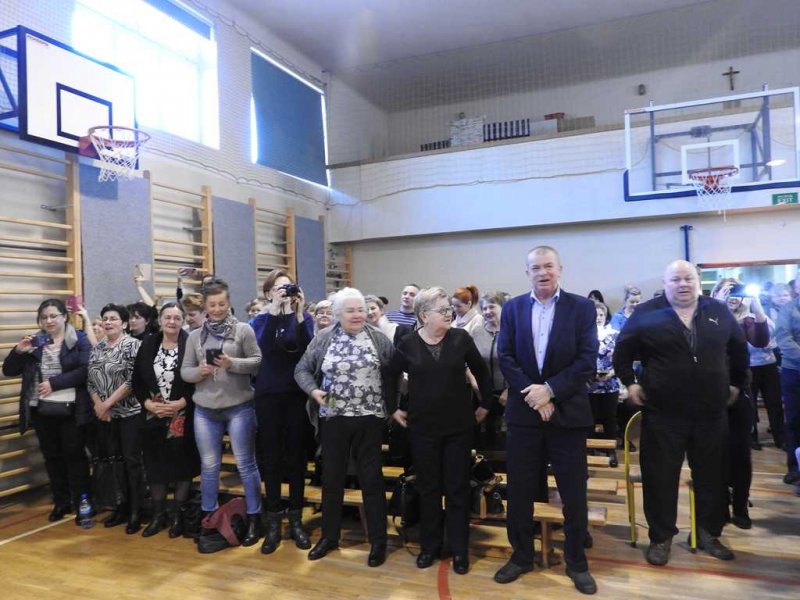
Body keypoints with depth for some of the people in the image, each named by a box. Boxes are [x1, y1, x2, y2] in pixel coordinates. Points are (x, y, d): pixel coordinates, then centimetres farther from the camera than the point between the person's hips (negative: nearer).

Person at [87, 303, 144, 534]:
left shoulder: (133, 345, -9)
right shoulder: (97, 349, 11)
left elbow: (133, 381, -16)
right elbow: (90, 381, 10)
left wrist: (108, 403, -14)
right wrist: (98, 405, -4)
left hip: (129, 413, -6)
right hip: (104, 416, 6)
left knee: (132, 461, -1)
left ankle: (136, 512, 8)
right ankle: (121, 507, 24)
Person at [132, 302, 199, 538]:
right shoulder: (148, 344, 4)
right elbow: (137, 380, 5)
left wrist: (180, 403, -16)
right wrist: (148, 403, -8)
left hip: (182, 418, -3)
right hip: (153, 417, 3)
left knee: (182, 464, 6)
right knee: (155, 465, 10)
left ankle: (179, 514, 21)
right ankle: (158, 514, 25)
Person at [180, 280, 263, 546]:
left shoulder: (243, 330, -2)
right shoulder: (195, 336, 9)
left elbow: (258, 361, -6)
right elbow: (184, 371, 9)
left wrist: (233, 363, -20)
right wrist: (199, 371, -12)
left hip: (239, 408, -3)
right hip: (205, 410, 3)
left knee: (245, 464, 4)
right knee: (209, 466, 13)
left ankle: (254, 519, 16)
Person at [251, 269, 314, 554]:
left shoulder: (304, 317, 2)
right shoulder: (261, 320, 3)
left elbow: (308, 350, -15)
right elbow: (264, 347, -18)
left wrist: (298, 315, -24)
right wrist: (274, 311, -24)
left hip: (297, 395, 0)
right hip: (268, 396, 0)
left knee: (296, 457, 6)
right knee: (272, 458, 5)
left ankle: (296, 519, 19)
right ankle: (273, 522, 16)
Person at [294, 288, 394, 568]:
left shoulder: (378, 339, -1)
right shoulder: (323, 339, 0)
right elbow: (302, 370, 5)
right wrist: (313, 390, -13)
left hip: (369, 418, -1)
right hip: (334, 418, 1)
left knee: (372, 479, 6)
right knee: (332, 478, 12)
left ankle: (378, 541, 19)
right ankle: (329, 536, 29)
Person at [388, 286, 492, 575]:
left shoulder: (461, 338, -5)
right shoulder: (408, 344, -6)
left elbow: (482, 372, 8)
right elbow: (389, 376, 8)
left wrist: (485, 404, 9)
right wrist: (393, 408, 7)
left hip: (459, 425, 0)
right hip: (423, 427, 0)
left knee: (457, 487, 8)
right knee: (428, 487, 11)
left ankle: (459, 549, 21)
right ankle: (429, 545, 27)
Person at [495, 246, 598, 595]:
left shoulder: (582, 307, -2)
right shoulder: (512, 308, 5)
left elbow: (588, 361, -9)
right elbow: (505, 358, -1)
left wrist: (550, 389, -17)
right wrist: (533, 394, -13)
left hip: (567, 412, -2)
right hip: (523, 412, 2)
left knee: (574, 494, 8)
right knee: (519, 491, 11)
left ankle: (577, 563, 26)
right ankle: (521, 556, 28)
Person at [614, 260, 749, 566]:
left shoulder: (719, 312, 6)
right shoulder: (646, 313, -3)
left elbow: (739, 350, 18)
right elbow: (622, 351, 4)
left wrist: (737, 384, 17)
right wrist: (630, 383, -2)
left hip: (712, 414, 3)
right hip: (662, 414, -3)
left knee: (712, 477, 13)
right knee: (660, 478, 4)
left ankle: (709, 534, 31)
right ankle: (661, 537, 18)